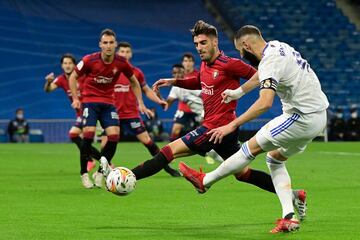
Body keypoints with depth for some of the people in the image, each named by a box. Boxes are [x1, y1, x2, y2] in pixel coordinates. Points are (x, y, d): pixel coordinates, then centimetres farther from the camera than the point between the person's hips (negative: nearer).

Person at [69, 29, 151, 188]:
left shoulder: (121, 63, -8)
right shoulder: (89, 60, -14)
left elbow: (134, 82, 10)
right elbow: (73, 77, 1)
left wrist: (140, 103, 6)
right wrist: (75, 99, -5)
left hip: (108, 102, 2)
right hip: (90, 101, -2)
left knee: (114, 135, -14)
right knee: (89, 133, -19)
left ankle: (100, 172, 4)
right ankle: (84, 174, -3)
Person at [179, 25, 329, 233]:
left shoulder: (270, 62, -19)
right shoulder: (278, 46, 10)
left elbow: (265, 103, -33)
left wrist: (233, 125, -29)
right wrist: (238, 92, 40)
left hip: (303, 118, -9)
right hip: (319, 114, 9)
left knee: (253, 147, 1)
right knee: (275, 159, 17)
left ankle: (206, 181, 14)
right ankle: (289, 217, 7)